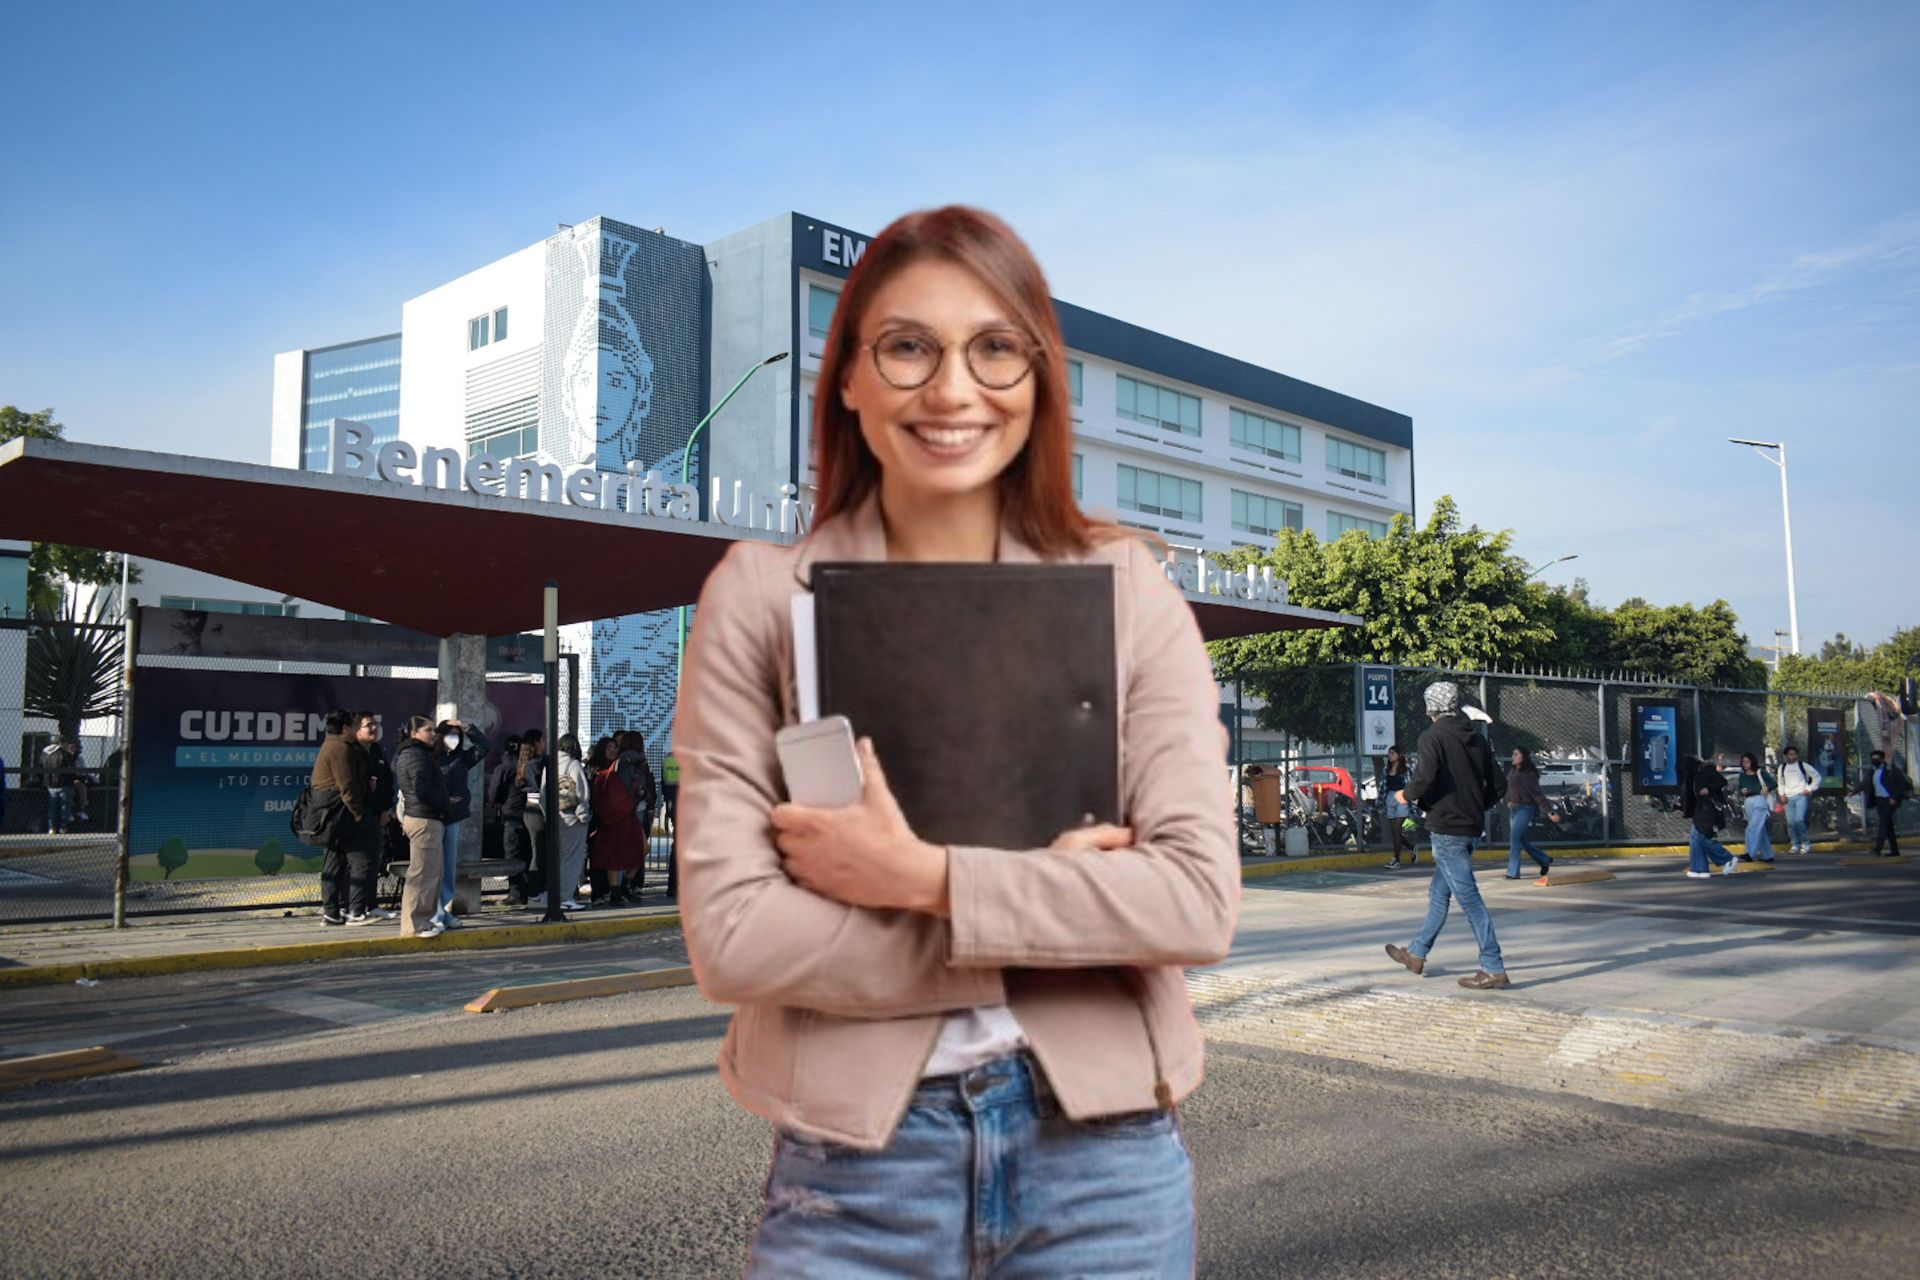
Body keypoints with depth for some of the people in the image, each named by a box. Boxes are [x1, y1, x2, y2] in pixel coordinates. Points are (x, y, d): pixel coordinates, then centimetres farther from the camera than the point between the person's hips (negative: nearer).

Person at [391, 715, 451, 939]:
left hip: (429, 819, 11)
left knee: (435, 870, 17)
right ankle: (414, 925, -5)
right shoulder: (416, 755, -12)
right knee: (423, 872, -8)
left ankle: (426, 918, 24)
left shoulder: (409, 754, 22)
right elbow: (423, 790, -21)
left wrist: (444, 802, 12)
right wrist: (445, 804, -8)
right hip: (424, 819, -11)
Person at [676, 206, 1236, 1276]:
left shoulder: (1124, 587, -3)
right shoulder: (761, 597, -6)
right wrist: (1062, 905, -14)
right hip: (856, 1159, -1)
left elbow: (1201, 901, -10)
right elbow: (732, 936, -12)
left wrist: (921, 876, -17)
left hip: (1104, 1150, 2)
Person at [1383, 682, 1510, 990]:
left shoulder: (1432, 737, -11)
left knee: (1468, 897, -6)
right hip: (1471, 827, 8)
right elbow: (1495, 786, 10)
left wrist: (1407, 794, -7)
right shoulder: (1477, 738, 10)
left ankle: (1493, 969, -6)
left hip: (1446, 827, -8)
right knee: (1439, 892, 19)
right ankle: (1416, 953, 31)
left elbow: (1425, 776, -26)